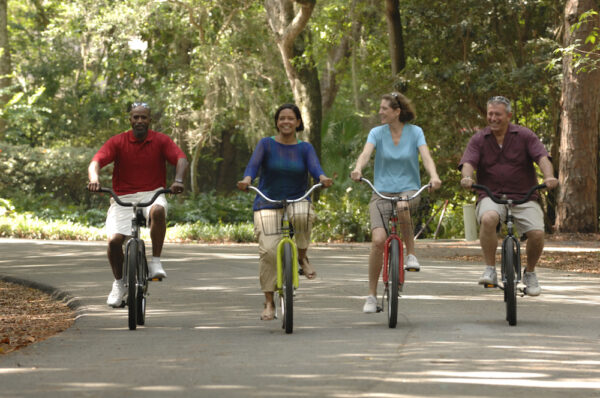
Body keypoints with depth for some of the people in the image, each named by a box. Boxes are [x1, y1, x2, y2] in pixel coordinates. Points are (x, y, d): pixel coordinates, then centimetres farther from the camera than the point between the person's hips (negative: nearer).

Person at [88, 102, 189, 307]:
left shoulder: (160, 141, 0)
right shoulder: (118, 142, -2)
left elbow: (181, 159, -12)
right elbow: (96, 161, -13)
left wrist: (178, 180, -33)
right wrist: (94, 179, -36)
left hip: (152, 194, -1)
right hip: (123, 198, 1)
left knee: (158, 211, -37)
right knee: (114, 240, -18)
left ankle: (155, 261, -25)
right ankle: (119, 283, 7)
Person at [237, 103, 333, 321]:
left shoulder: (305, 148, 6)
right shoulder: (266, 144, 3)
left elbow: (315, 167, -11)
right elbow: (254, 164, -13)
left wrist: (323, 179, -35)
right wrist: (247, 180, -35)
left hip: (298, 201, 1)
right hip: (268, 205, -1)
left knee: (303, 215, -36)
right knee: (268, 251, -15)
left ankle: (302, 257, -10)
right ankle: (269, 303, -4)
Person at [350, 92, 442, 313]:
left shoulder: (414, 132, 0)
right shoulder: (377, 133, 1)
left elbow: (426, 157, -13)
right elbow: (366, 154, -16)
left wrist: (433, 176, -35)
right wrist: (357, 169, -39)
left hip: (409, 189, -1)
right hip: (382, 191, 1)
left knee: (402, 207, -40)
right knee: (378, 240, -17)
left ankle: (411, 254, -18)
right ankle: (372, 295, -5)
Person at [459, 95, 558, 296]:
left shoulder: (525, 136, 4)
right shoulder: (479, 139, 7)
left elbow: (542, 157, -8)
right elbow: (468, 162, -6)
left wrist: (548, 177, -29)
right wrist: (466, 177, -30)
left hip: (524, 197, 0)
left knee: (537, 233, -22)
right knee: (488, 219, -36)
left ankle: (530, 273, 8)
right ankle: (490, 270, -25)